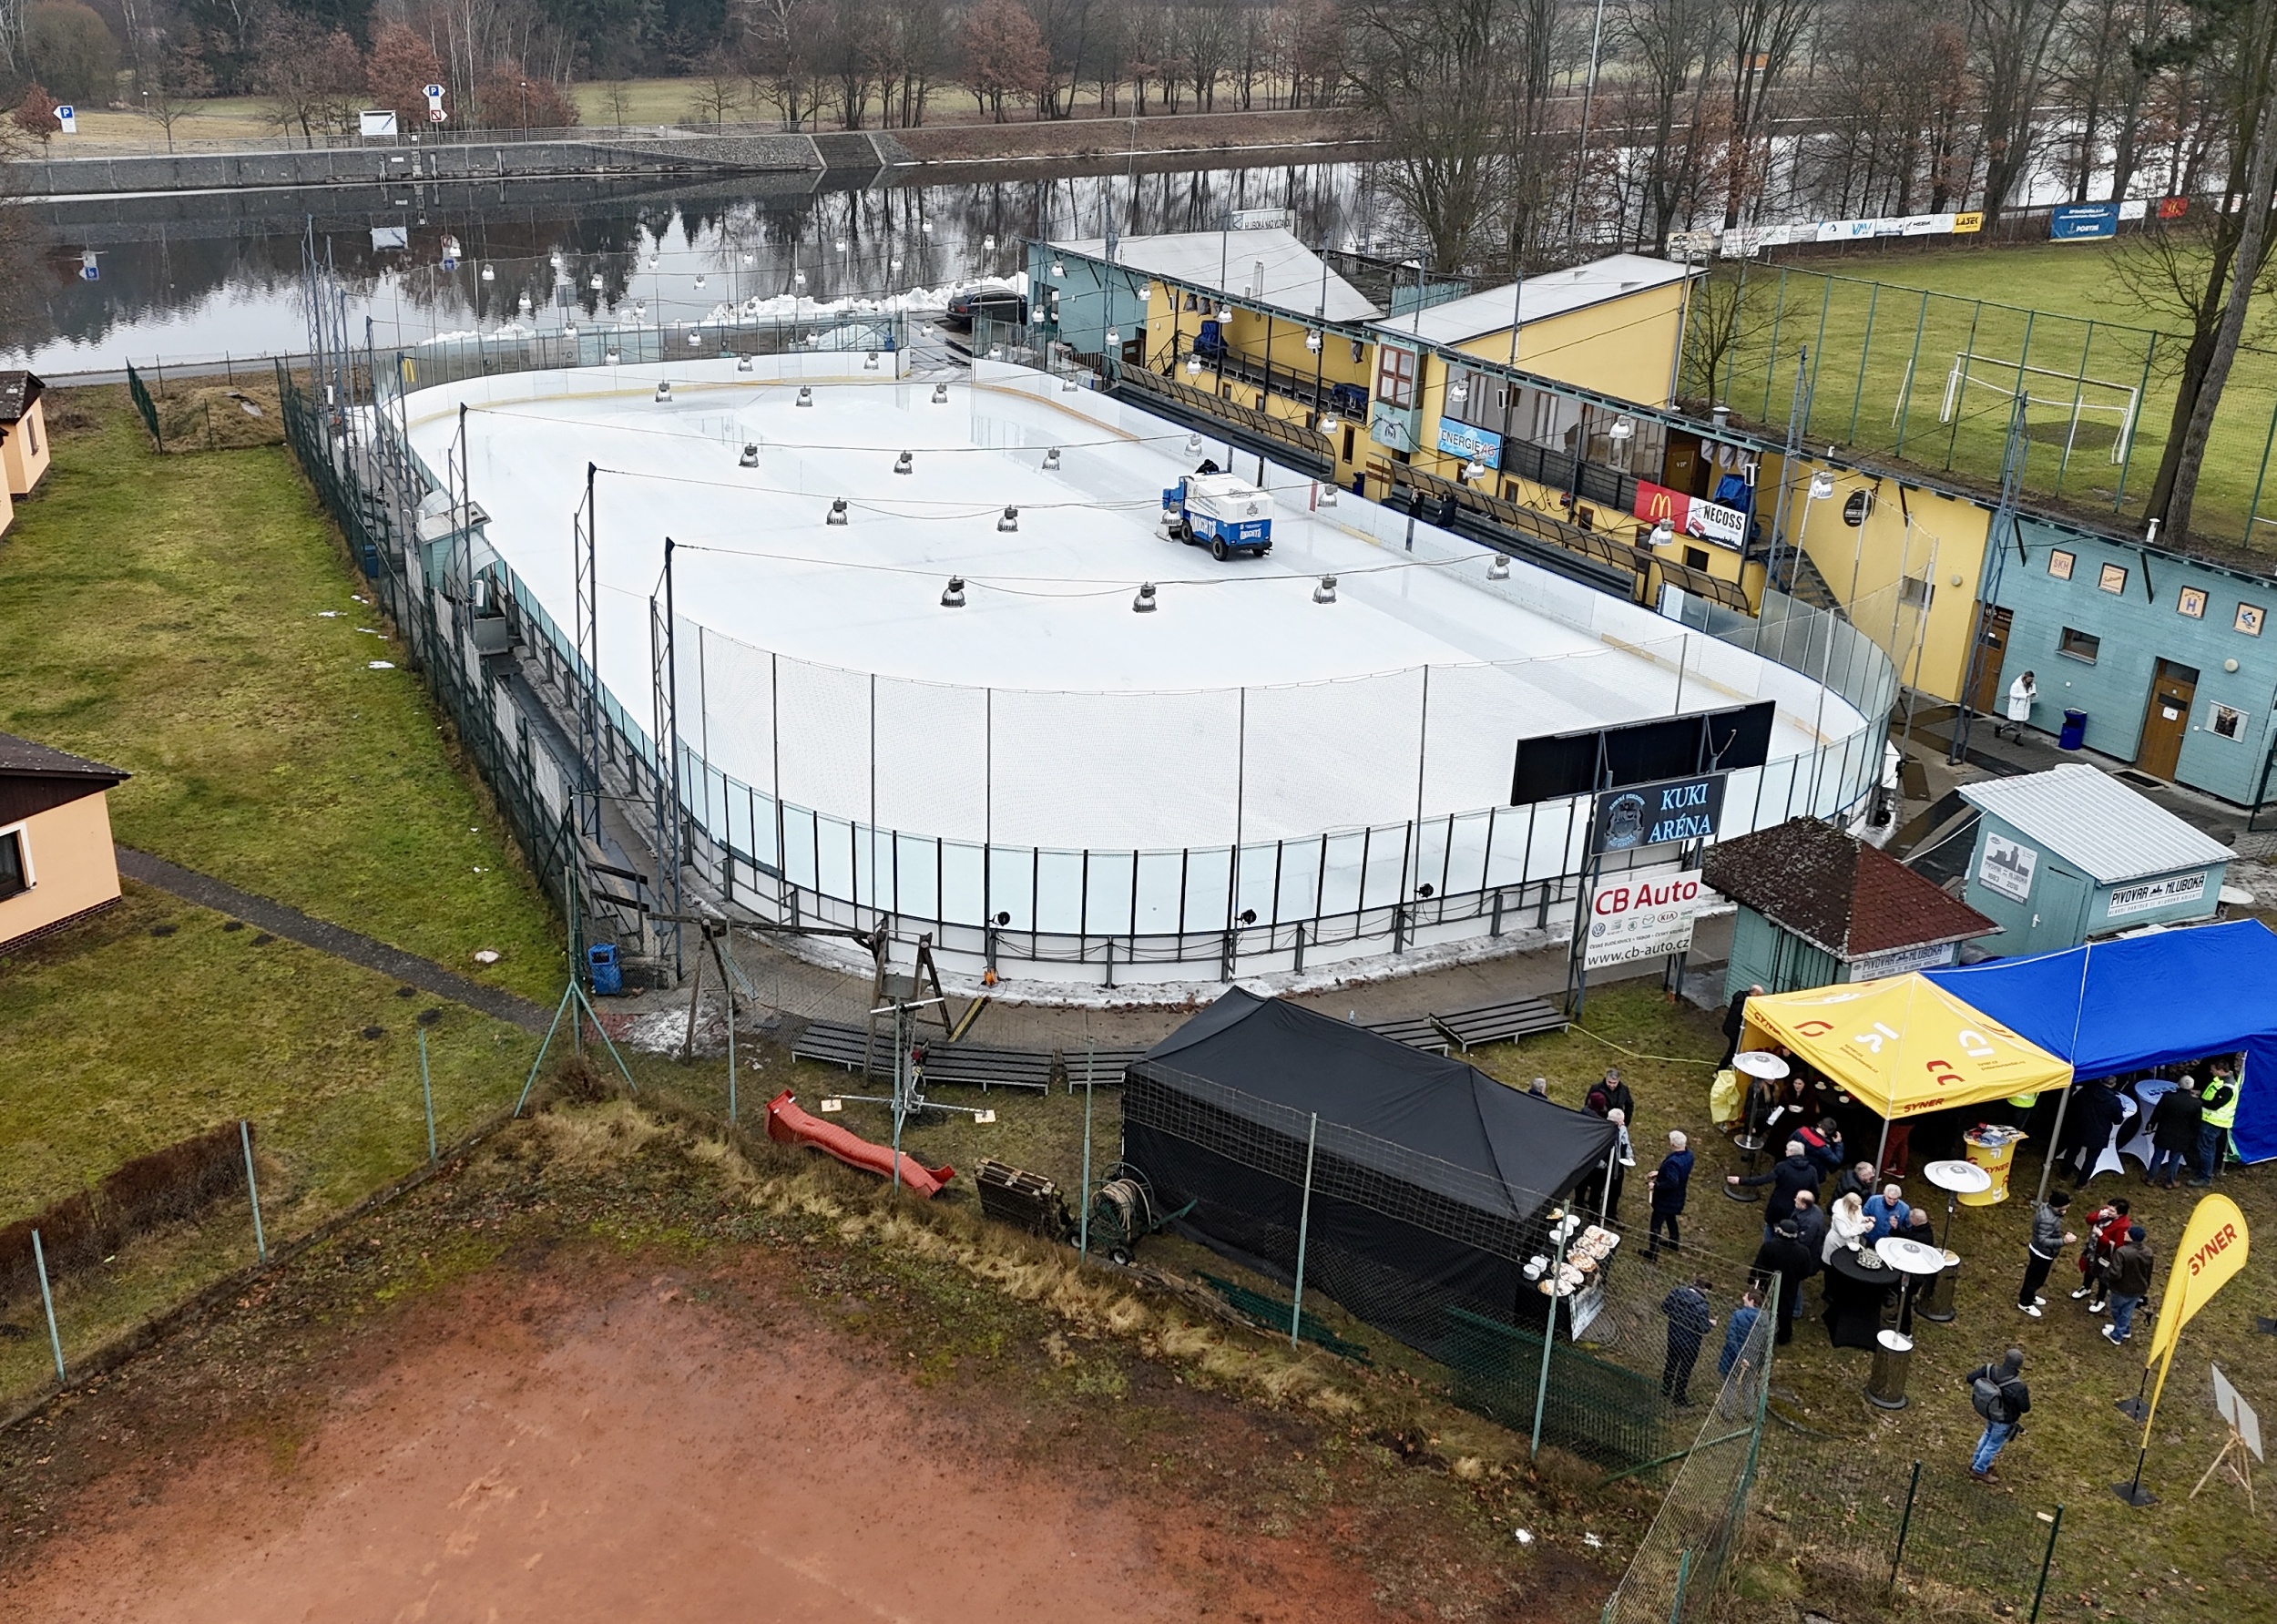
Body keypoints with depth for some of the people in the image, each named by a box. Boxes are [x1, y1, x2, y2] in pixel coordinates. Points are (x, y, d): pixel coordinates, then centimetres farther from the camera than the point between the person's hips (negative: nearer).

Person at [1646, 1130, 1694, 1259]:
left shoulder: (1673, 1162, -37)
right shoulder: (1688, 1154, -7)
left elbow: (1672, 1183, -38)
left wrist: (1656, 1186, -24)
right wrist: (1659, 1172, 6)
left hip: (1666, 1198, -9)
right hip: (1677, 1196, 9)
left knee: (1656, 1223, 7)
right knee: (1670, 1218, 31)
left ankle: (1653, 1252, 18)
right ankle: (1674, 1243, 49)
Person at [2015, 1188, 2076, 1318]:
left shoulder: (2045, 1206, -10)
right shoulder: (2048, 1220, -38)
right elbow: (2043, 1240, -36)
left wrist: (2061, 1232, 0)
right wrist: (2063, 1241, -43)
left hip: (2037, 1249, 9)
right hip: (2043, 1253, -9)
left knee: (2034, 1275, 28)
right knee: (2036, 1278, 13)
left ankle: (2028, 1296, 49)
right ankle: (2025, 1303, 32)